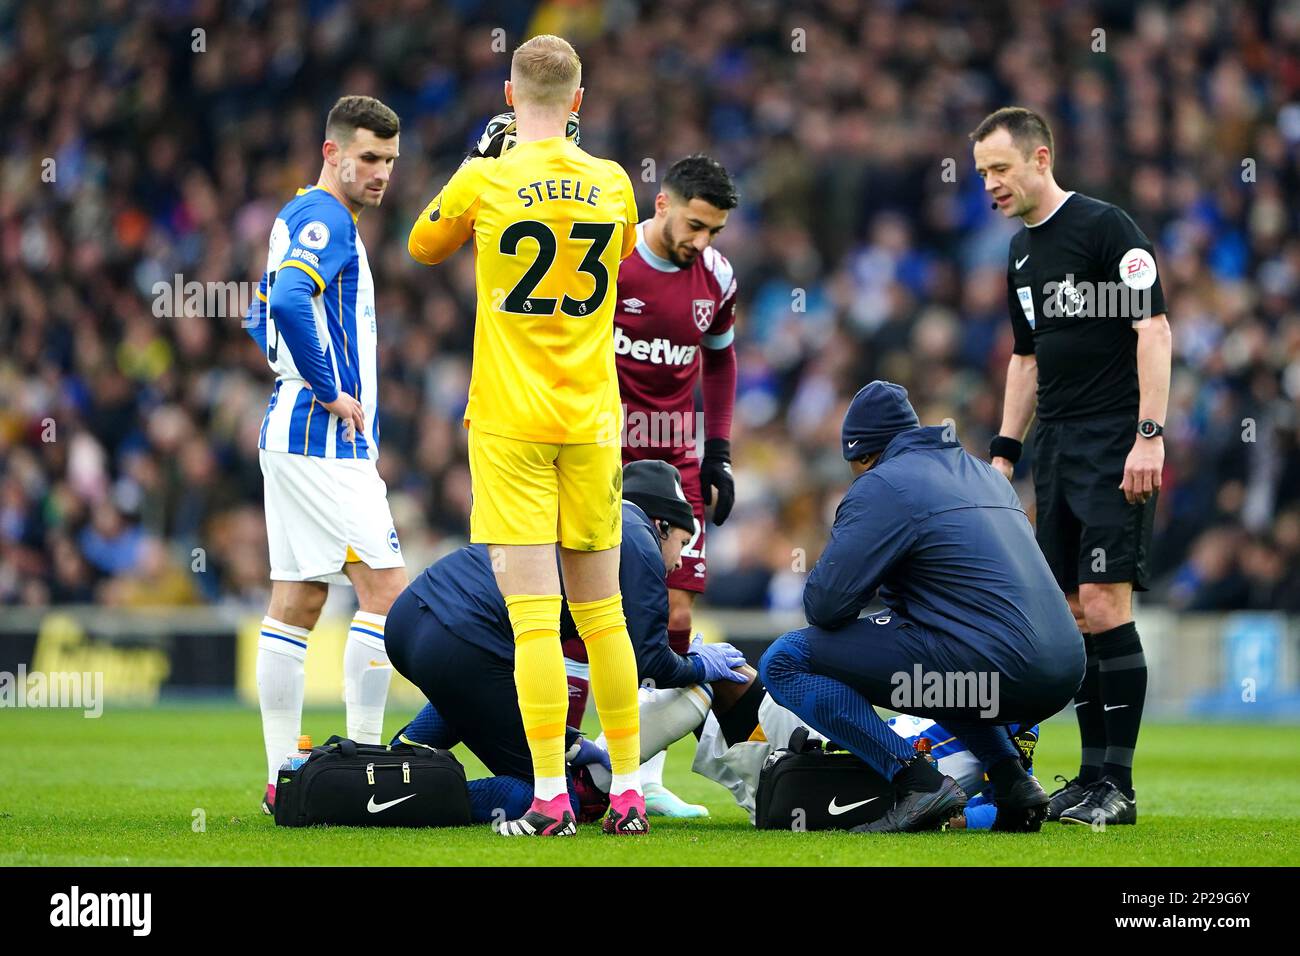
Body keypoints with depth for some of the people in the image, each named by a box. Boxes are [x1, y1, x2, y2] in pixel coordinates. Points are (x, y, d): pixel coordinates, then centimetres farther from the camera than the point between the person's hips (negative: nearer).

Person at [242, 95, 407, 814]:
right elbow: (287, 303, -28)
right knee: (385, 588, -10)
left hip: (291, 437, 10)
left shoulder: (299, 219, 19)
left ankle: (282, 777, 8)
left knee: (297, 602, 8)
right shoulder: (324, 220, -12)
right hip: (324, 440, -10)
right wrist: (331, 392, -19)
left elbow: (264, 319, 29)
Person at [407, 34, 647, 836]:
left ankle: (551, 792, -12)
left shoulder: (485, 182, -8)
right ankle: (628, 791, 12)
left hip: (510, 424, -3)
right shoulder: (614, 185, 3)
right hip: (591, 421, 3)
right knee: (602, 612, 10)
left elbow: (423, 247, 12)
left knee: (533, 613, -6)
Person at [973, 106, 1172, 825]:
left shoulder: (1104, 227, -9)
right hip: (1055, 445, 8)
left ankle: (1117, 786, -11)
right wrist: (1005, 449, 18)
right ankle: (1093, 776, 10)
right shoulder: (1021, 253, 16)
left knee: (1104, 602, -12)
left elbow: (1153, 329, -13)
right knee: (1074, 614, 6)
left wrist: (1149, 435, -20)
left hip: (1115, 445, -8)